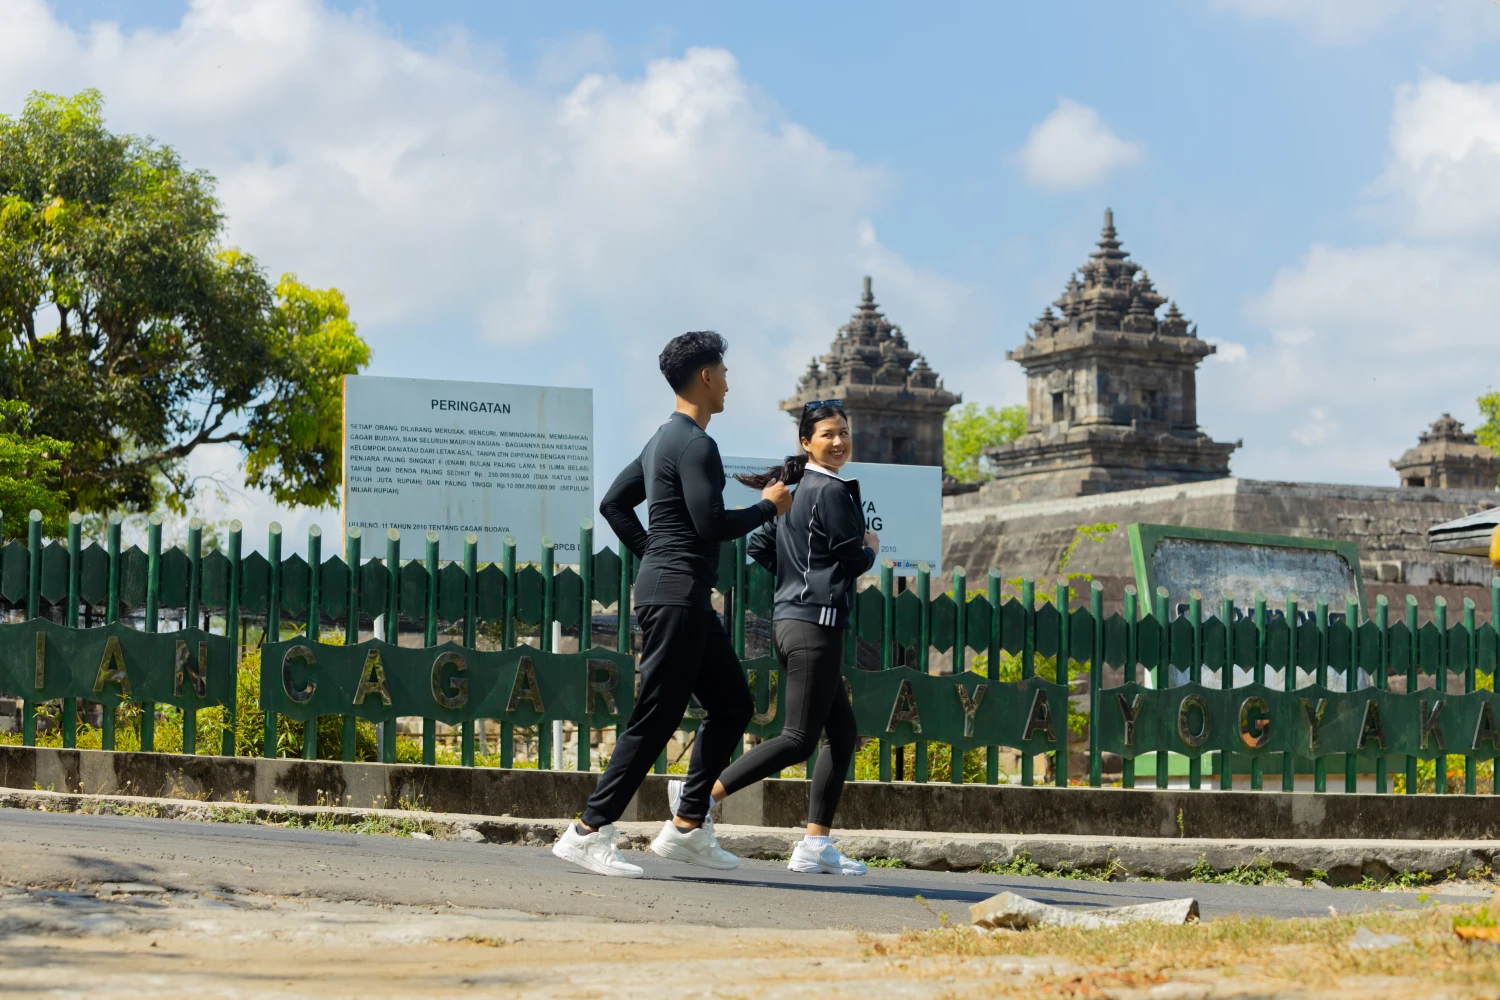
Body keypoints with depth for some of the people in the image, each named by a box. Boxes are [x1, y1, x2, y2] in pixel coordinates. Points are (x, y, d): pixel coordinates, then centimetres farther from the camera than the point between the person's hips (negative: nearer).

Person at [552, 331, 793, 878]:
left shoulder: (663, 440, 18)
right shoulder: (695, 444, -13)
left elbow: (614, 504, 23)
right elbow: (712, 524, -21)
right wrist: (768, 506, -7)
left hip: (689, 600, 11)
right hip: (678, 595, -11)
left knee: (733, 705, 12)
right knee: (655, 720, -9)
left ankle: (687, 827, 12)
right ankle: (588, 832, -7)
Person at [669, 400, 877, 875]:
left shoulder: (792, 490, 15)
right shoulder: (833, 492, -12)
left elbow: (758, 548, 17)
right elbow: (853, 561, -13)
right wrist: (871, 547, 8)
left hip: (789, 619, 10)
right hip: (815, 623, -10)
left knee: (842, 731, 12)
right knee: (799, 739, -9)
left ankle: (815, 844, 8)